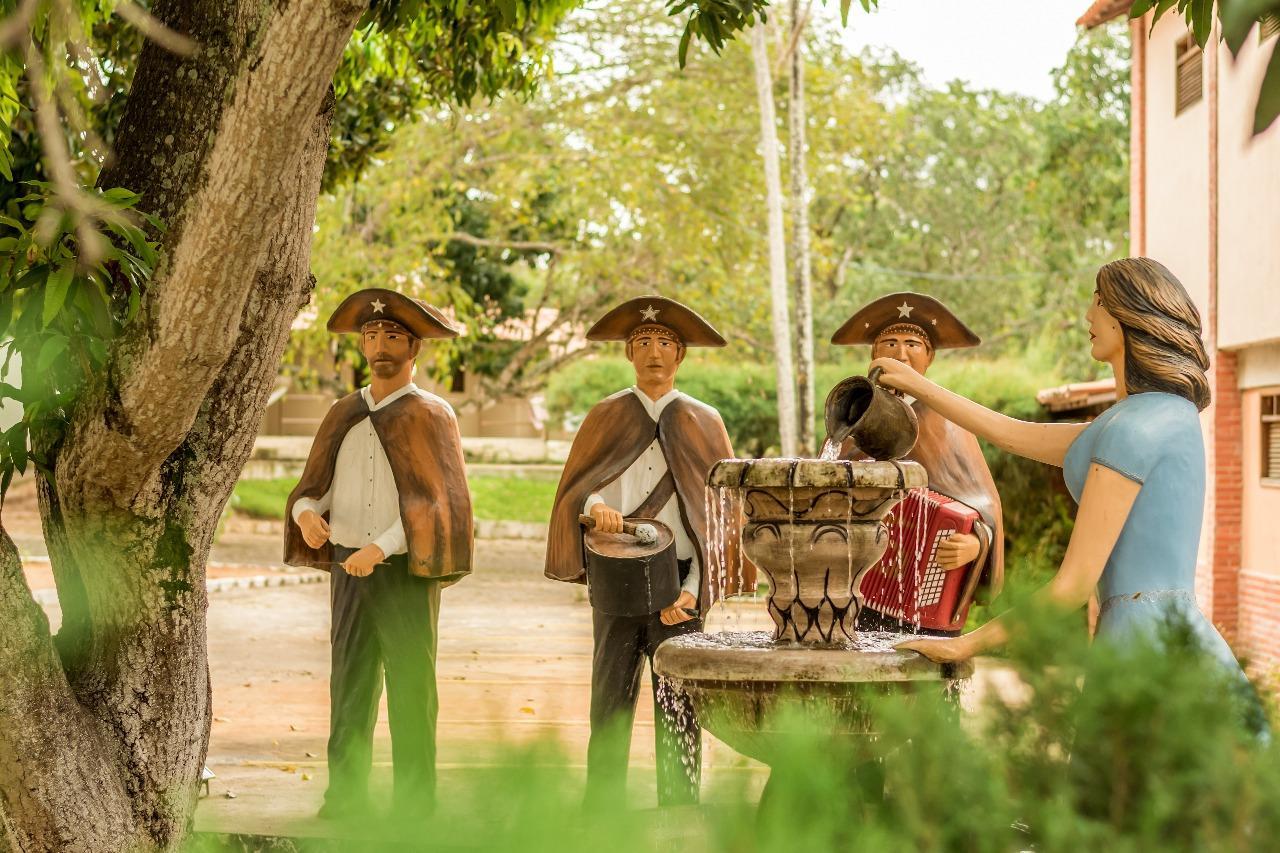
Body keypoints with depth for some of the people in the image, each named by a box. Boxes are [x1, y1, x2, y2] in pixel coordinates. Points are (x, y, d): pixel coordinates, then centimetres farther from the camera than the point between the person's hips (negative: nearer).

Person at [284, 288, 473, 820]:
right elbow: (315, 486, 14)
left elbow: (440, 501, -10)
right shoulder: (344, 415, 13)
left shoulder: (430, 415, -2)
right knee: (349, 686, 6)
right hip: (348, 566, 5)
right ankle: (345, 796, 13)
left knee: (410, 689, -2)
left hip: (405, 570, -5)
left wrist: (380, 548, -19)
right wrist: (307, 512, -10)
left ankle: (414, 803, 4)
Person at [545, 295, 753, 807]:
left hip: (678, 580, -1)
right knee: (610, 701, 1)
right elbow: (574, 488, 7)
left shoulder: (703, 423, 8)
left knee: (678, 708, -5)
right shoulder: (605, 418, 11)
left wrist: (694, 590, -7)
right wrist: (595, 506, -19)